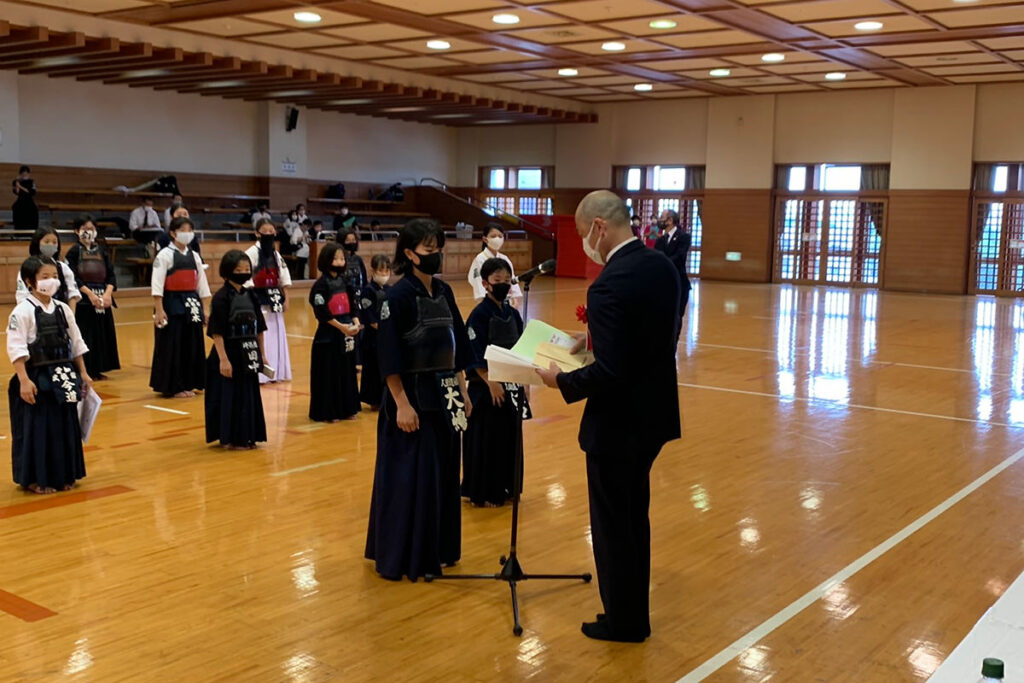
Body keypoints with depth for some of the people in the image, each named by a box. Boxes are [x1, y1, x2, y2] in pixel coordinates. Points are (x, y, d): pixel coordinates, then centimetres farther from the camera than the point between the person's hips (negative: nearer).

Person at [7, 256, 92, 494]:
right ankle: (35, 479, 14)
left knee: (65, 426, 11)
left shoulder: (63, 309, 7)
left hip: (63, 377, 6)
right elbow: (16, 348, -16)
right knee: (35, 428, 1)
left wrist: (82, 373, 12)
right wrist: (24, 380, -22)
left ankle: (63, 475, 25)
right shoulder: (23, 311, -11)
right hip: (37, 378, -6)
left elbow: (76, 343, 13)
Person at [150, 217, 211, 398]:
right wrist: (159, 310, -18)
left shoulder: (194, 256, 12)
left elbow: (202, 284, 15)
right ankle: (172, 387, 6)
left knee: (192, 345, 9)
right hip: (172, 304, -6)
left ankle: (188, 384, 20)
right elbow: (157, 284, -12)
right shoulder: (165, 255, -6)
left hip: (192, 304, 6)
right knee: (172, 346, -2)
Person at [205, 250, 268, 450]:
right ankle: (230, 438, 11)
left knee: (249, 394, 12)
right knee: (229, 396, 0)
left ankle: (246, 437, 25)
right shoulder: (221, 298, -12)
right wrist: (223, 359, -20)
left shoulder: (250, 296, 8)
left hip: (248, 355, 7)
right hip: (229, 354, -7)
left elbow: (259, 329, 13)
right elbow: (217, 332, -15)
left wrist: (261, 354, 12)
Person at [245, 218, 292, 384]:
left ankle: (275, 372, 20)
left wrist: (285, 299, 9)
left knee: (277, 336, 10)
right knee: (259, 337, -9)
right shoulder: (252, 253, -10)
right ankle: (259, 374, -3)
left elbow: (284, 278, 16)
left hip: (275, 299, 7)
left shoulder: (276, 254, 11)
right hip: (259, 300, -7)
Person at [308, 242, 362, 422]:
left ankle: (346, 408, 21)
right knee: (329, 373, -1)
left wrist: (356, 323, -7)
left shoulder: (345, 282, 10)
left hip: (346, 334, 7)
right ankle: (327, 412, 7)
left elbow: (352, 306, 11)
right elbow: (322, 313, -17)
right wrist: (341, 326, -21)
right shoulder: (321, 285, -10)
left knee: (347, 371, 11)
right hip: (328, 335, -6)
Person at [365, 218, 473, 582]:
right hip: (413, 397, -7)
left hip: (444, 397, 7)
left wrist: (462, 391, 11)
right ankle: (402, 556, 13)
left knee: (442, 474, 13)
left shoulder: (444, 292, 8)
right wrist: (402, 404, -19)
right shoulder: (398, 296, -14)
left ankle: (436, 549, 27)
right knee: (408, 477, 0)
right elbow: (389, 358, -16)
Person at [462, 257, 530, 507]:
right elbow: (475, 356, -15)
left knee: (510, 436, 12)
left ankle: (505, 487, 26)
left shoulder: (513, 314, 7)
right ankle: (483, 493, 13)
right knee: (486, 439, 1)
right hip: (487, 386, -7)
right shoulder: (480, 314, -12)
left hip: (511, 384, 7)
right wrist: (490, 382, -21)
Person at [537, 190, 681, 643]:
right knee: (635, 517, 22)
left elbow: (608, 372, -28)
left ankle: (622, 622, 24)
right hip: (652, 414, 9)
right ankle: (635, 614, 36)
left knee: (612, 524, 9)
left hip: (618, 423, -9)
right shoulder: (662, 266, 3)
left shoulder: (609, 285, -25)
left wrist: (562, 381, -13)